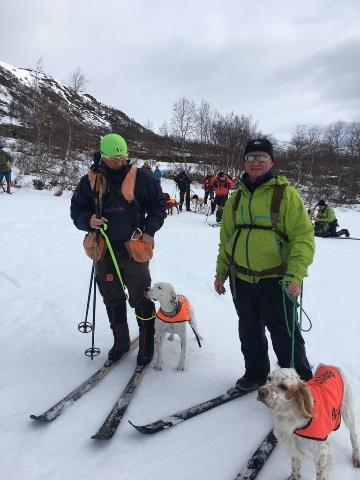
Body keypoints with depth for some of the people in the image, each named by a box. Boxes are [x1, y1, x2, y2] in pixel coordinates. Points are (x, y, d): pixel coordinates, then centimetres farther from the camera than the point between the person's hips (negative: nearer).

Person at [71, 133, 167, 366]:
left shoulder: (140, 177, -4)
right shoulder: (90, 180, 2)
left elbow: (159, 203, 5)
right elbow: (77, 209, 10)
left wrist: (149, 231, -5)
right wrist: (88, 220, -11)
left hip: (134, 248, -3)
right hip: (104, 250, 3)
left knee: (140, 299, 3)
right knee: (112, 299, 14)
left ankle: (147, 344, 21)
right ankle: (121, 341, 32)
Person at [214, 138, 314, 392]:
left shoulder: (285, 193, -7)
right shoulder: (237, 198, 9)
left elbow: (303, 236, -12)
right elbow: (226, 238, 15)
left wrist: (295, 275, -22)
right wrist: (221, 273, 13)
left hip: (275, 280, -5)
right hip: (241, 279, 5)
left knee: (285, 336, 5)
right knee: (250, 333, 18)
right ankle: (256, 373, 39)